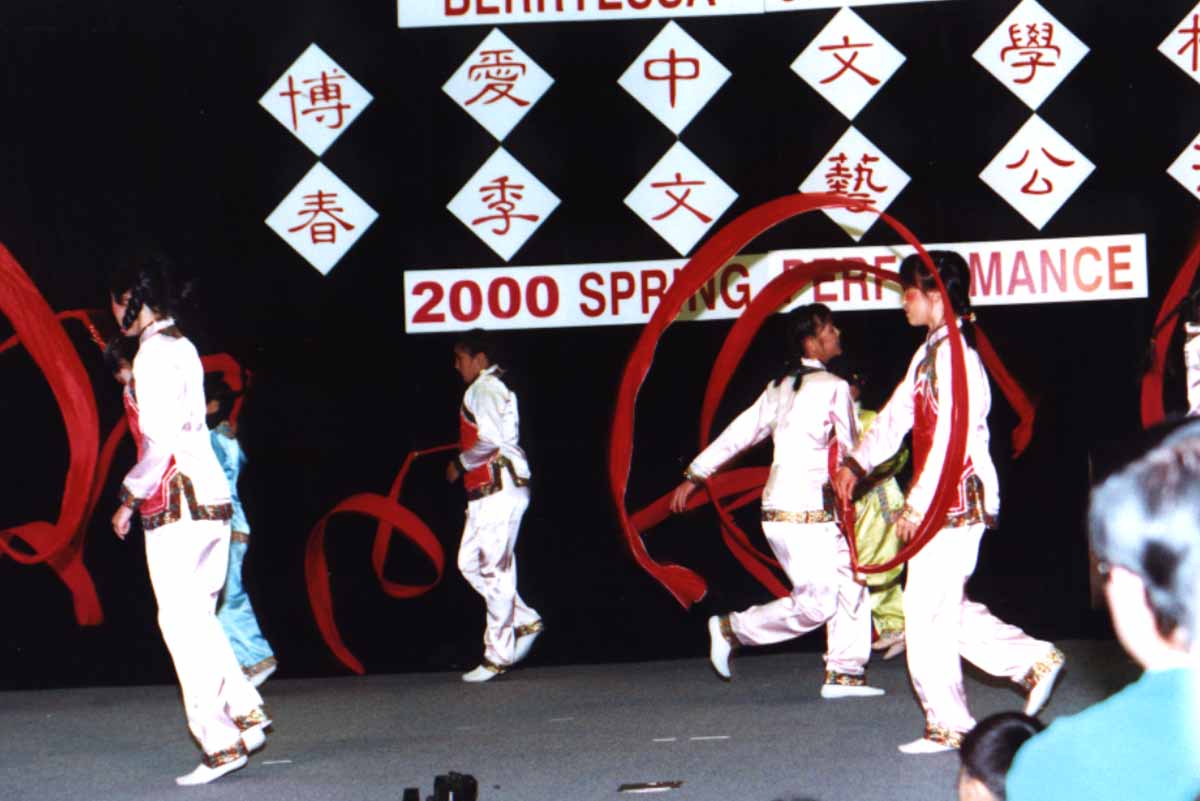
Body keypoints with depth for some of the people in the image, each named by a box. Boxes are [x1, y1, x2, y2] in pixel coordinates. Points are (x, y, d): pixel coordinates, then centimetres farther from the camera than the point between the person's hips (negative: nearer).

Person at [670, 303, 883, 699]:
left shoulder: (780, 388, 13)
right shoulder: (833, 387, -9)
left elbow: (738, 432, 12)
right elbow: (848, 452, -3)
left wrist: (695, 474, 16)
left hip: (780, 510, 9)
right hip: (806, 514, -9)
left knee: (849, 586, 10)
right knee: (817, 604, -6)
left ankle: (844, 673, 8)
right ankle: (733, 628, 1)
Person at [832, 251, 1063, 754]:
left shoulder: (954, 355, -16)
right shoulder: (928, 354, 16)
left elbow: (951, 436, -21)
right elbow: (897, 415, 19)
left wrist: (917, 505, -20)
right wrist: (857, 464, 7)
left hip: (954, 501, -10)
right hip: (942, 506, 10)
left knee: (928, 613, -4)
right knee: (946, 610, 14)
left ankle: (947, 725, 4)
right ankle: (1033, 661, 17)